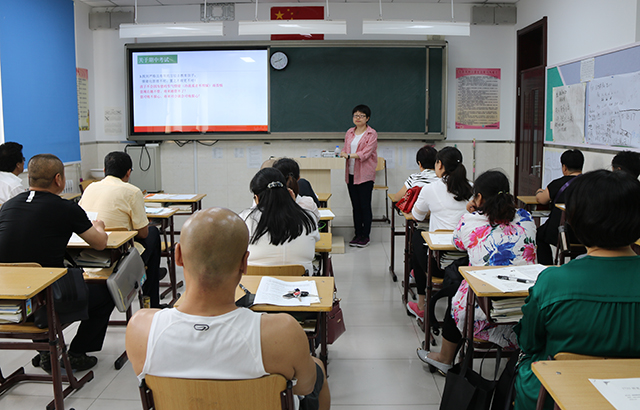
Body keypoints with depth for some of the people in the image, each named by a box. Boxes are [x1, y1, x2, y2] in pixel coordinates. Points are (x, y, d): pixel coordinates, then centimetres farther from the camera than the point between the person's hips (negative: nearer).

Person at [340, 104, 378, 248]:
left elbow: (366, 153, -14)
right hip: (351, 173, 6)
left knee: (365, 206, -2)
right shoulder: (350, 132, 14)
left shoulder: (371, 134, -4)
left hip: (365, 175, -6)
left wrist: (349, 155, -20)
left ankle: (366, 236, 6)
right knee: (355, 205, 10)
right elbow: (345, 149, 17)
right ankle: (358, 234, 18)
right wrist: (343, 153, -5)